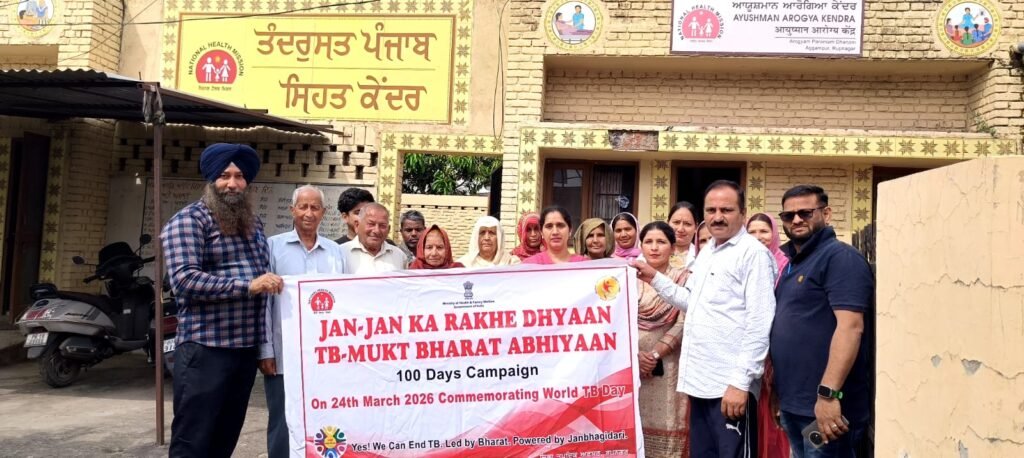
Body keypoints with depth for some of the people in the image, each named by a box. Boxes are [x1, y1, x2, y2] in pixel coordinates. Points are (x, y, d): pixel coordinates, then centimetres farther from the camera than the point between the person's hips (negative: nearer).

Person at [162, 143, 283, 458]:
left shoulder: (254, 222, 16)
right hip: (205, 349, -7)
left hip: (246, 348, 7)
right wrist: (248, 286, -23)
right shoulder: (188, 220, -7)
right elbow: (184, 279, -20)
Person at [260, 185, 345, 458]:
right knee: (283, 426, 5)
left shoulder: (336, 252, 10)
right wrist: (265, 350, -6)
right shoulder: (273, 246, 1)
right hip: (284, 356, -3)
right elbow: (263, 300, -2)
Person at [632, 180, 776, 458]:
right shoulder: (706, 253, 16)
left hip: (731, 385, -8)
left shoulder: (754, 253, -10)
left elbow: (760, 325, -16)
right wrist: (655, 278, 13)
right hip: (701, 380, 8)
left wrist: (741, 381, -20)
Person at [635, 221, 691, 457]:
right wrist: (635, 354, -11)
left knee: (665, 424, 1)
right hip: (630, 363, 2)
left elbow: (683, 324, -7)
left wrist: (655, 354, -14)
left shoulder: (683, 278, 1)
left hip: (667, 366, -2)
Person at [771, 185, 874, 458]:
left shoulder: (839, 256, -12)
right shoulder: (793, 263, 15)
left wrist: (828, 393, -28)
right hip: (793, 402, 9)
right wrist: (781, 393, 16)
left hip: (823, 404, -9)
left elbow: (850, 326, -22)